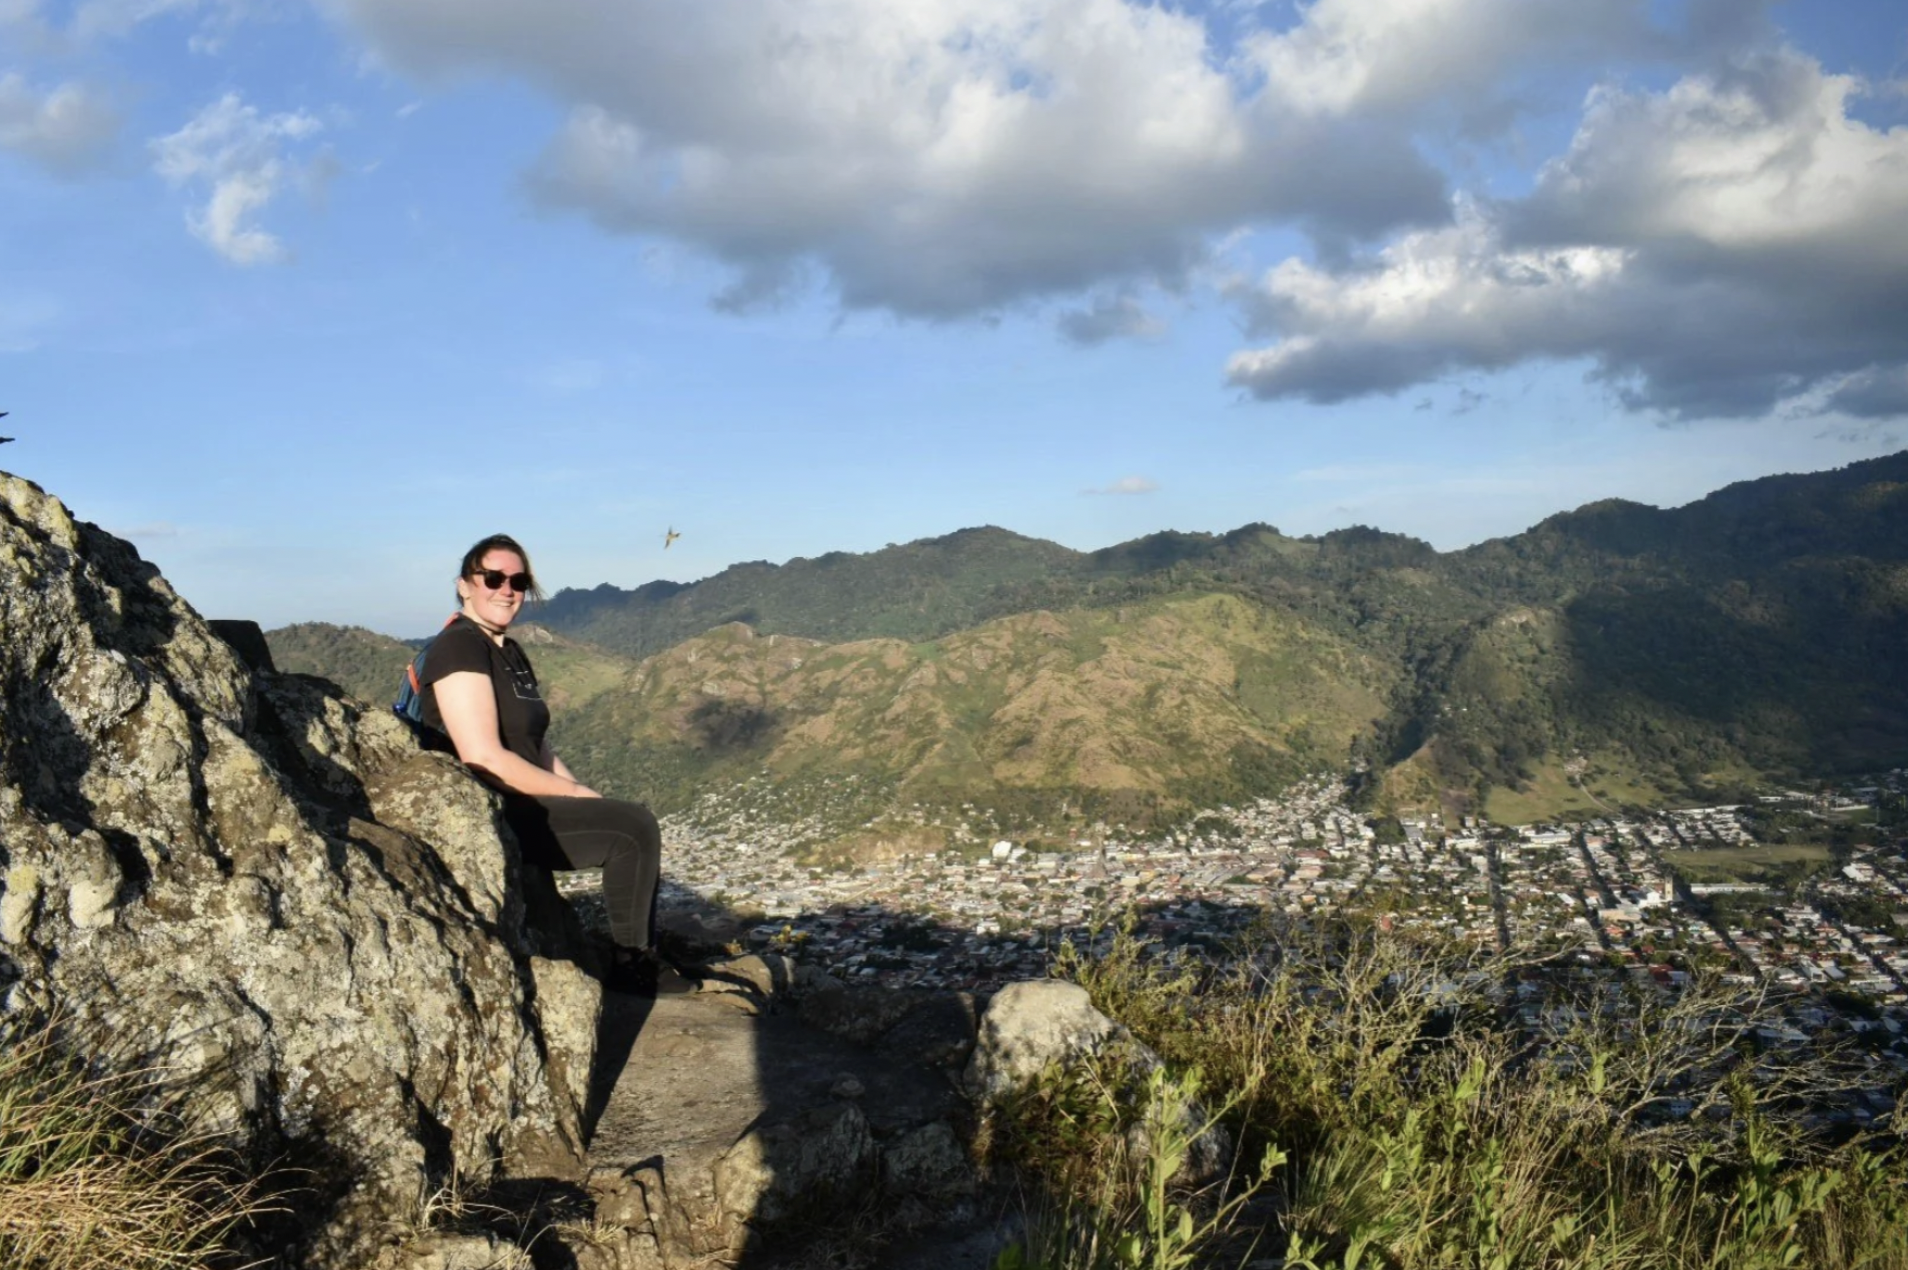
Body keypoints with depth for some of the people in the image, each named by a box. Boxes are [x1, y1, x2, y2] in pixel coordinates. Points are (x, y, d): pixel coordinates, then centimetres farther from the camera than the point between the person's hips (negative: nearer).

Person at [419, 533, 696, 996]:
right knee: (635, 827, -13)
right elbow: (483, 759, -24)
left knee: (634, 826, 6)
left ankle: (643, 960, 9)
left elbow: (539, 748, 15)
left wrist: (580, 794, -1)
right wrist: (578, 795, -17)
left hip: (522, 806, 9)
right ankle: (631, 963, 1)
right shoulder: (460, 647, -15)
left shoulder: (511, 653, 15)